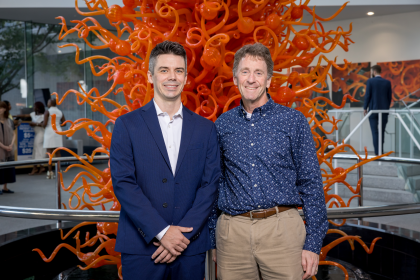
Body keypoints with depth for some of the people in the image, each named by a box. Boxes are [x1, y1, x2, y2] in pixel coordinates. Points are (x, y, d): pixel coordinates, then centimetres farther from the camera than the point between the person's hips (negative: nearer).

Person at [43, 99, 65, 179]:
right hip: (58, 131, 5)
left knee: (49, 153, -3)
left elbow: (44, 124, -13)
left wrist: (42, 125, 9)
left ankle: (50, 172, -6)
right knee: (58, 152, 9)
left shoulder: (47, 111, -7)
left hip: (49, 131, -5)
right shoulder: (60, 112, 8)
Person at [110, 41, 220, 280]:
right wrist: (161, 232, -13)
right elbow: (123, 183, -6)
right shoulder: (127, 125, 1)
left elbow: (210, 184, 1)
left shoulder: (205, 128, 7)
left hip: (190, 247, 2)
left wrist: (184, 234, -9)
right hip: (142, 247, -1)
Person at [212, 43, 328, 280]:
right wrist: (212, 240, 10)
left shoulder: (293, 121, 0)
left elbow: (311, 183, 0)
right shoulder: (222, 125, 7)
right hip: (233, 232, 2)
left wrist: (313, 243, -5)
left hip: (282, 229, -2)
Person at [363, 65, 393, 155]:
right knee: (382, 132, 12)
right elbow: (390, 97, 7)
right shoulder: (387, 82, 5)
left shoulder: (370, 81, -4)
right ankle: (381, 151, 16)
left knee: (375, 132, -2)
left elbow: (367, 95, -7)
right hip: (384, 110, 3)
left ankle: (377, 152, -6)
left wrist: (365, 108, 2)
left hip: (373, 110, -3)